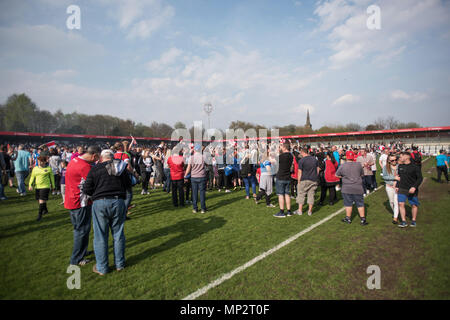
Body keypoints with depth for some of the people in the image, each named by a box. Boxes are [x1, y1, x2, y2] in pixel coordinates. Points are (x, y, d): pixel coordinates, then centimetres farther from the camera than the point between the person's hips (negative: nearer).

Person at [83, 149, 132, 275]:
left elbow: (87, 189, -2)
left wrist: (96, 193, 16)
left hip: (100, 203, -2)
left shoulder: (95, 169, -1)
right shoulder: (121, 168, 6)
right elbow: (128, 185, 12)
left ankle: (102, 267, 19)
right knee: (118, 234, 13)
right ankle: (119, 264, 25)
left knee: (100, 236, 9)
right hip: (118, 202, 2)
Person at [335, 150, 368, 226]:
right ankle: (363, 219, 16)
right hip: (358, 188, 1)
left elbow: (337, 175, 4)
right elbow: (362, 174, 8)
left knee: (348, 203, 9)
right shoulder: (359, 164, -4)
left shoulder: (342, 166, -8)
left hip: (347, 188, -1)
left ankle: (348, 218, 20)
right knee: (360, 204, 10)